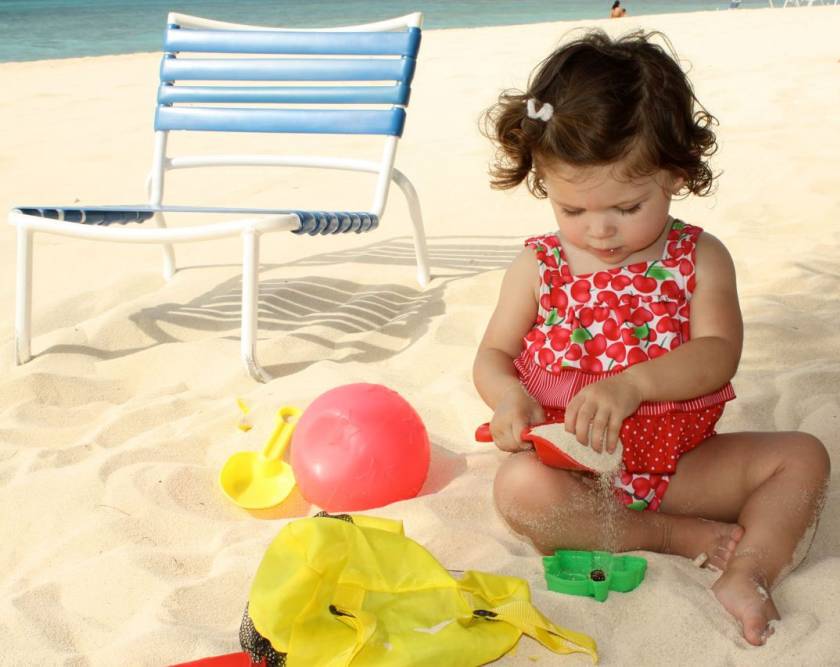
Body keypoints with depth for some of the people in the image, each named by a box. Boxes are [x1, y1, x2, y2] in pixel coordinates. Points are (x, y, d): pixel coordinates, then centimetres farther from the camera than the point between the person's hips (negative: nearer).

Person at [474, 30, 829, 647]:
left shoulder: (700, 259, -4)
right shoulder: (538, 267, -3)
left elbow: (718, 356, -16)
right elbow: (494, 353, 3)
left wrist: (632, 383, -35)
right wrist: (509, 397, -22)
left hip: (681, 461, 1)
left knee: (802, 456, -12)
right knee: (519, 487, -33)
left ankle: (747, 573, -26)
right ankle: (675, 535, -19)